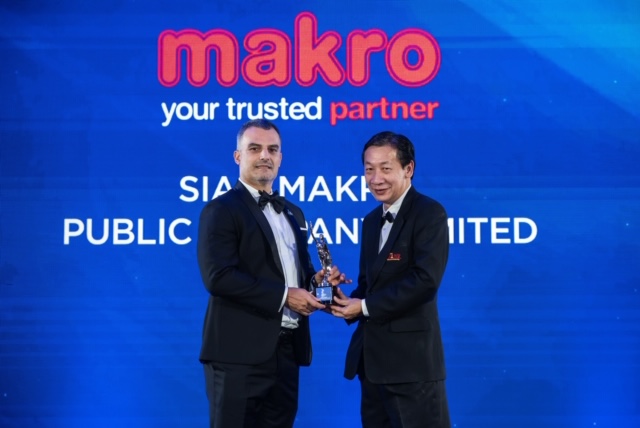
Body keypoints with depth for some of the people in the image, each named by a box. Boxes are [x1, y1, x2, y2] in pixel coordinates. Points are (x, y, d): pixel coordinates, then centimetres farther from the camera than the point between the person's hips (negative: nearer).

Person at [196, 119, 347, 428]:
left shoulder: (292, 213, 20)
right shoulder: (221, 210, -6)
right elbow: (218, 276, -18)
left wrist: (317, 280, 2)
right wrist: (284, 296, -18)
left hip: (287, 350, 8)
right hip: (241, 352, -7)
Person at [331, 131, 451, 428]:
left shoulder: (430, 213, -10)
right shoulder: (371, 220, 17)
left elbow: (425, 278, -20)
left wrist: (365, 306, -15)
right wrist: (349, 303, -3)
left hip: (412, 358, -9)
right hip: (372, 357, 9)